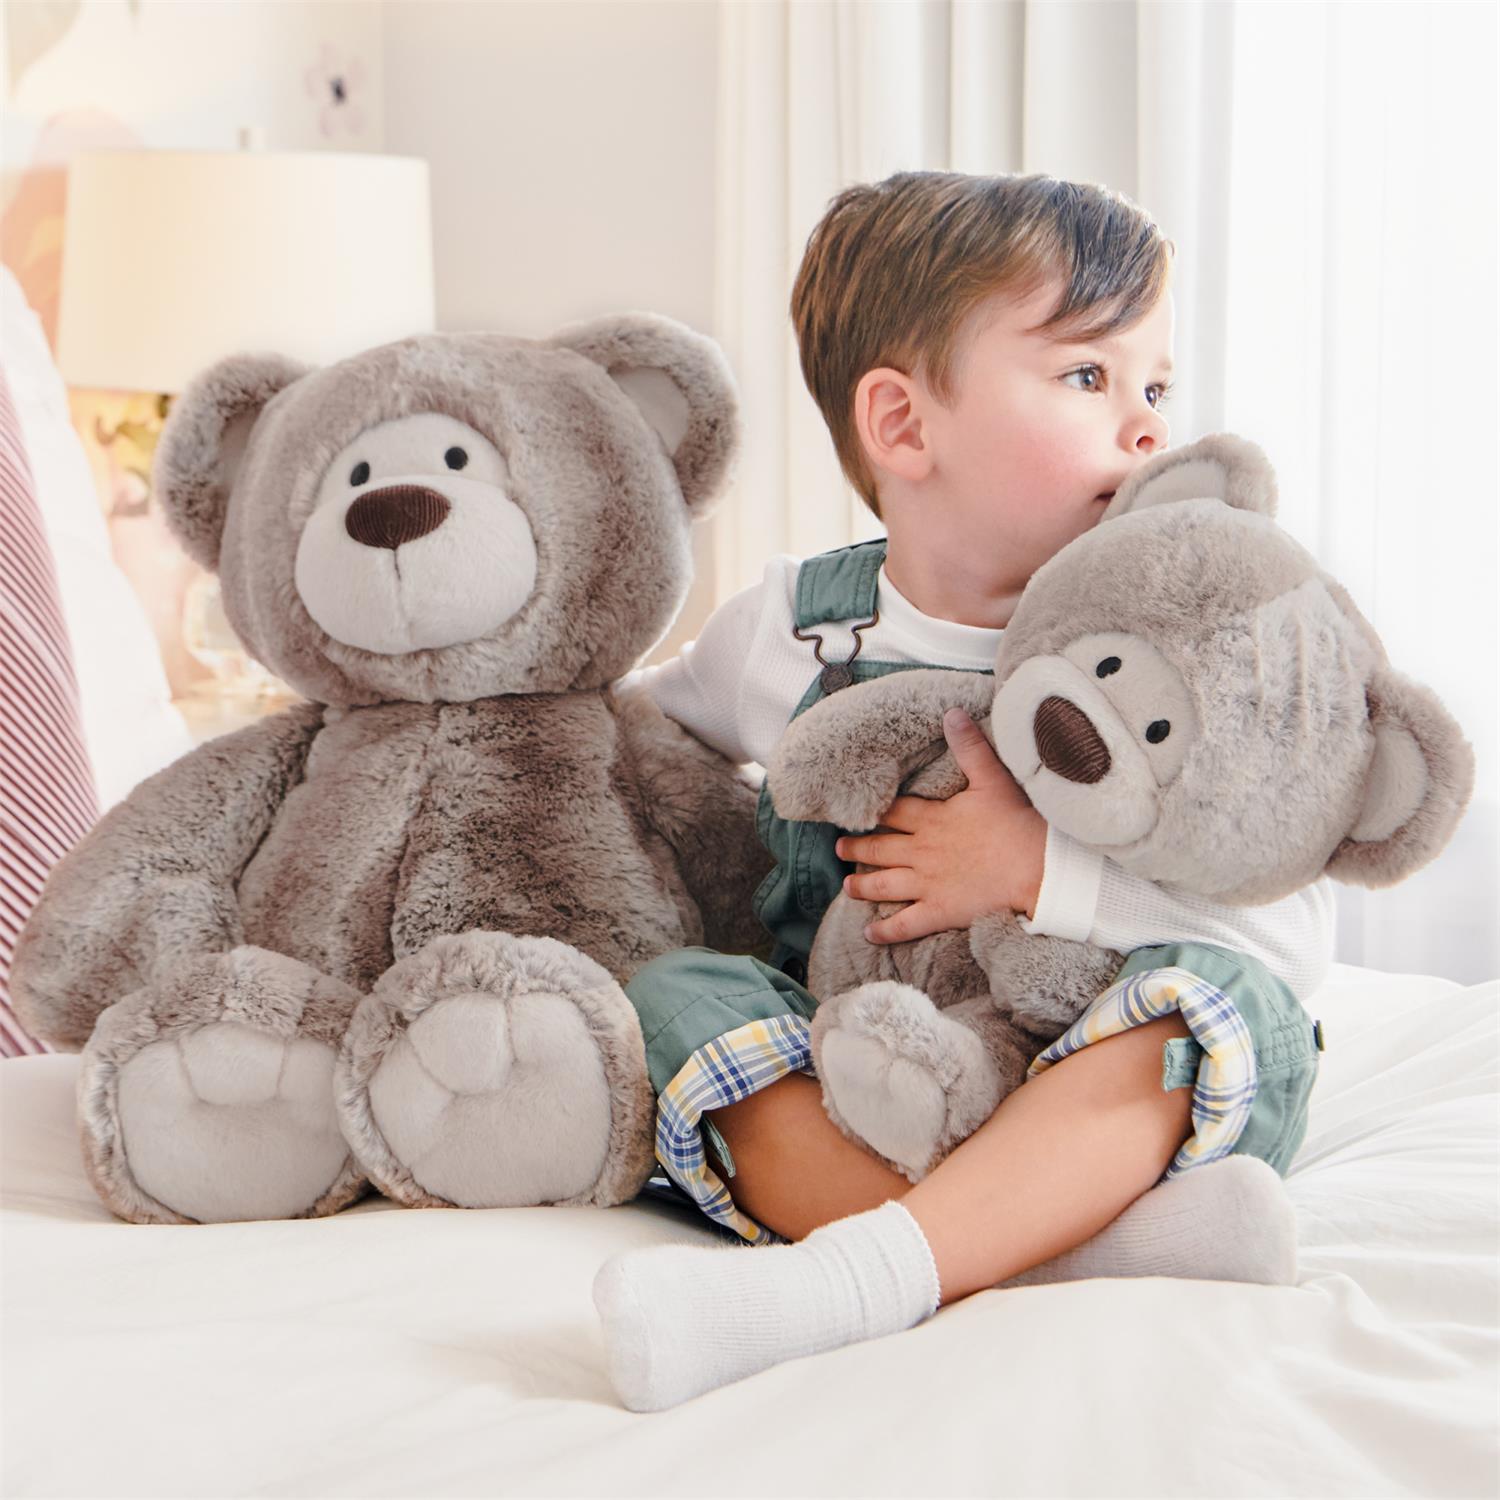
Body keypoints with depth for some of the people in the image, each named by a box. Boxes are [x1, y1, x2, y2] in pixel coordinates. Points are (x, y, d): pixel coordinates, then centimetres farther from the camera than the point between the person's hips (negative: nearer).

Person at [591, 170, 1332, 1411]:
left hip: (1093, 1087, -2)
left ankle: (841, 1274, -50)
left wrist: (1039, 867, -23)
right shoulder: (788, 628, 1)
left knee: (1209, 988, -30)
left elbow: (1297, 929, -14)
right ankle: (1067, 1234, -38)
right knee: (676, 999, -21)